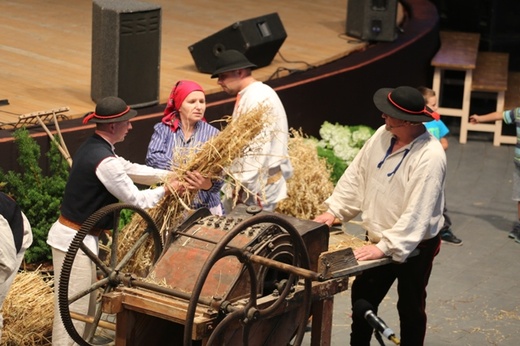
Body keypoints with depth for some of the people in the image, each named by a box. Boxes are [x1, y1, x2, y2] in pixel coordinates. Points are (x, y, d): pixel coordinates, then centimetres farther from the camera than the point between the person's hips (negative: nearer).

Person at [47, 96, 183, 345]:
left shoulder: (92, 147, 8)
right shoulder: (104, 160, -23)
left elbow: (131, 170, 17)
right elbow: (136, 200, -16)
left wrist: (170, 175, 11)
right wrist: (166, 189, -1)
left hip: (74, 235, 10)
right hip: (75, 240, -10)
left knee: (87, 306, 19)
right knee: (72, 310, -4)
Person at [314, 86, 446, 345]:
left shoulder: (430, 157, -28)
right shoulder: (383, 135, -5)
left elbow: (417, 213, -31)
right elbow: (356, 175, 5)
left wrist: (385, 247, -33)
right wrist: (333, 210, 1)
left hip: (414, 247, -7)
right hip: (378, 240, 7)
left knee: (410, 308, 11)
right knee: (362, 297, 19)